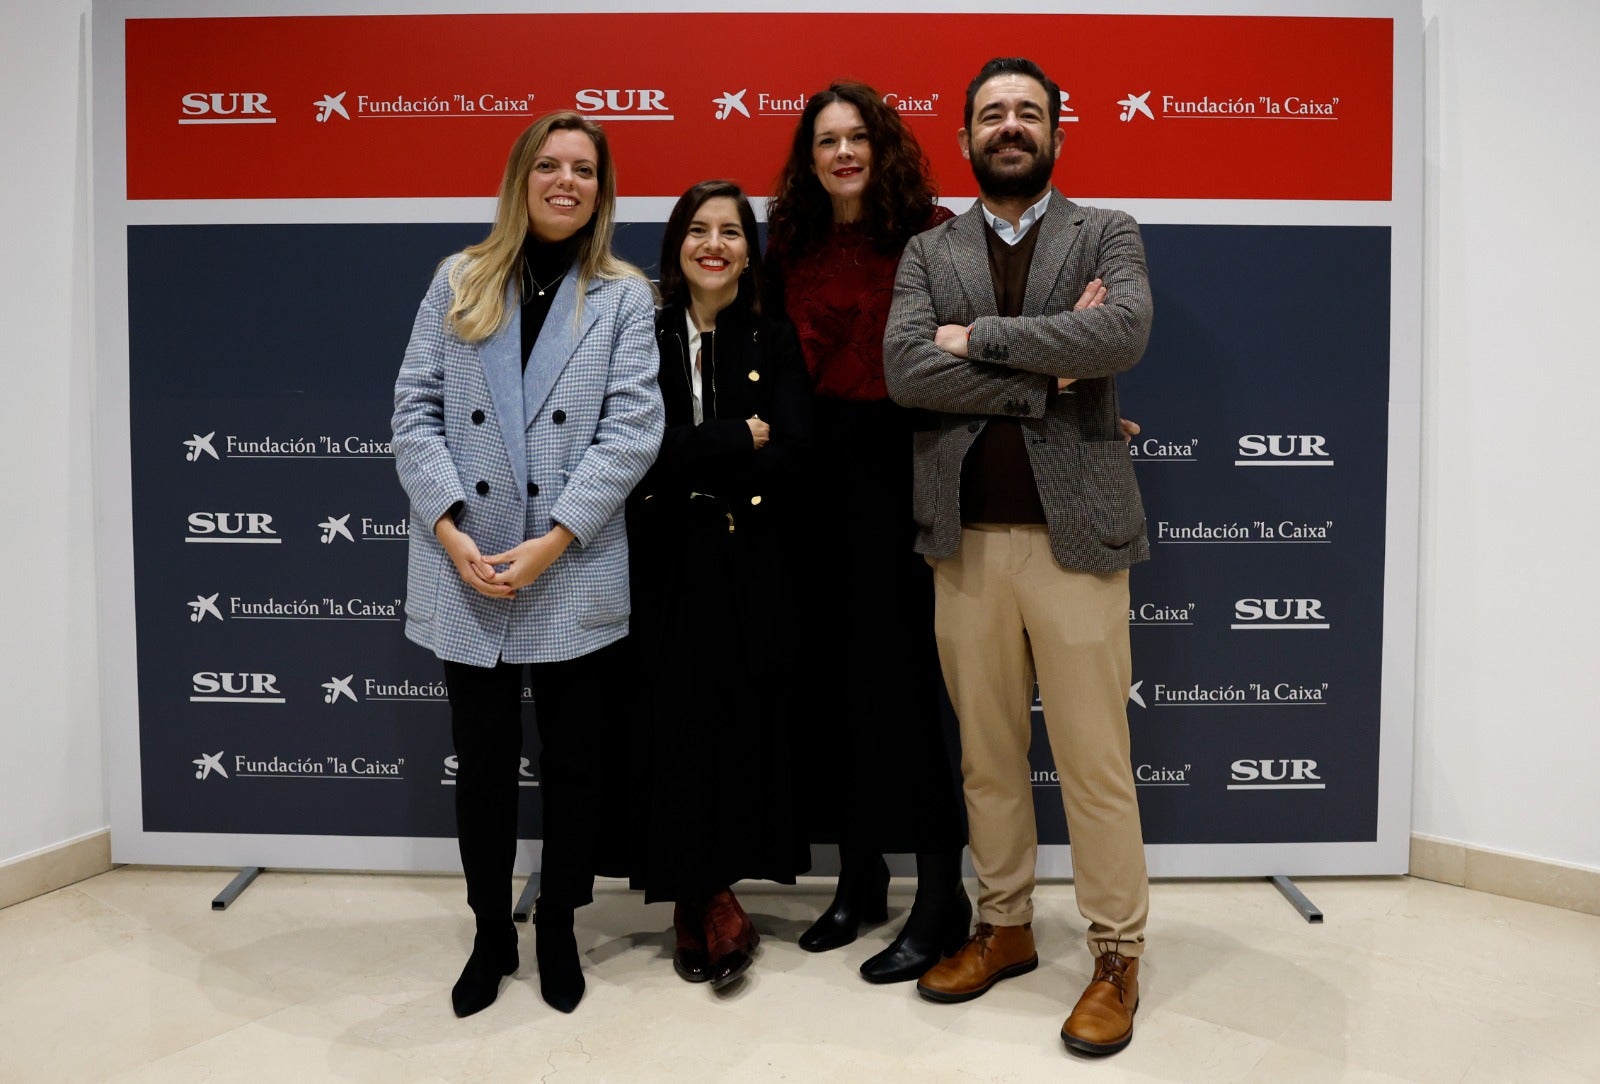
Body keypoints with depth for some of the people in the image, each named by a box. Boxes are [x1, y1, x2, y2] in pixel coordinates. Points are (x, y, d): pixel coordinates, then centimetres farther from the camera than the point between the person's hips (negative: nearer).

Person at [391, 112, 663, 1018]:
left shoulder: (625, 295, 4)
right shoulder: (460, 281, 9)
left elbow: (634, 428, -6)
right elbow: (416, 410, 3)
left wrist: (554, 541, -15)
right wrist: (451, 530, -11)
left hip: (577, 577, -1)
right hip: (467, 574, 2)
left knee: (574, 764, 11)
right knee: (483, 764, 12)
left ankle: (557, 929, 32)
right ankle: (491, 936, 31)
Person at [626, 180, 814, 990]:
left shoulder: (775, 345, 8)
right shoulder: (641, 338, 6)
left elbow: (792, 453, -7)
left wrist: (689, 459, -12)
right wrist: (740, 441, -10)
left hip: (751, 565, 1)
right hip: (666, 563, 0)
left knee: (744, 724, -1)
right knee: (676, 725, -2)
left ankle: (702, 896, 15)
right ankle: (704, 896, 13)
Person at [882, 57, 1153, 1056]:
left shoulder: (1109, 234, 8)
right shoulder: (927, 253, 12)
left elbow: (1125, 334, -14)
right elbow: (905, 370, -6)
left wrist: (980, 340, -10)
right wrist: (1048, 371, -10)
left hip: (1074, 533, -2)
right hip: (965, 539, 3)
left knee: (1096, 759, 2)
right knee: (987, 754, 13)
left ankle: (1118, 956, 19)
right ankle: (1005, 926, 30)